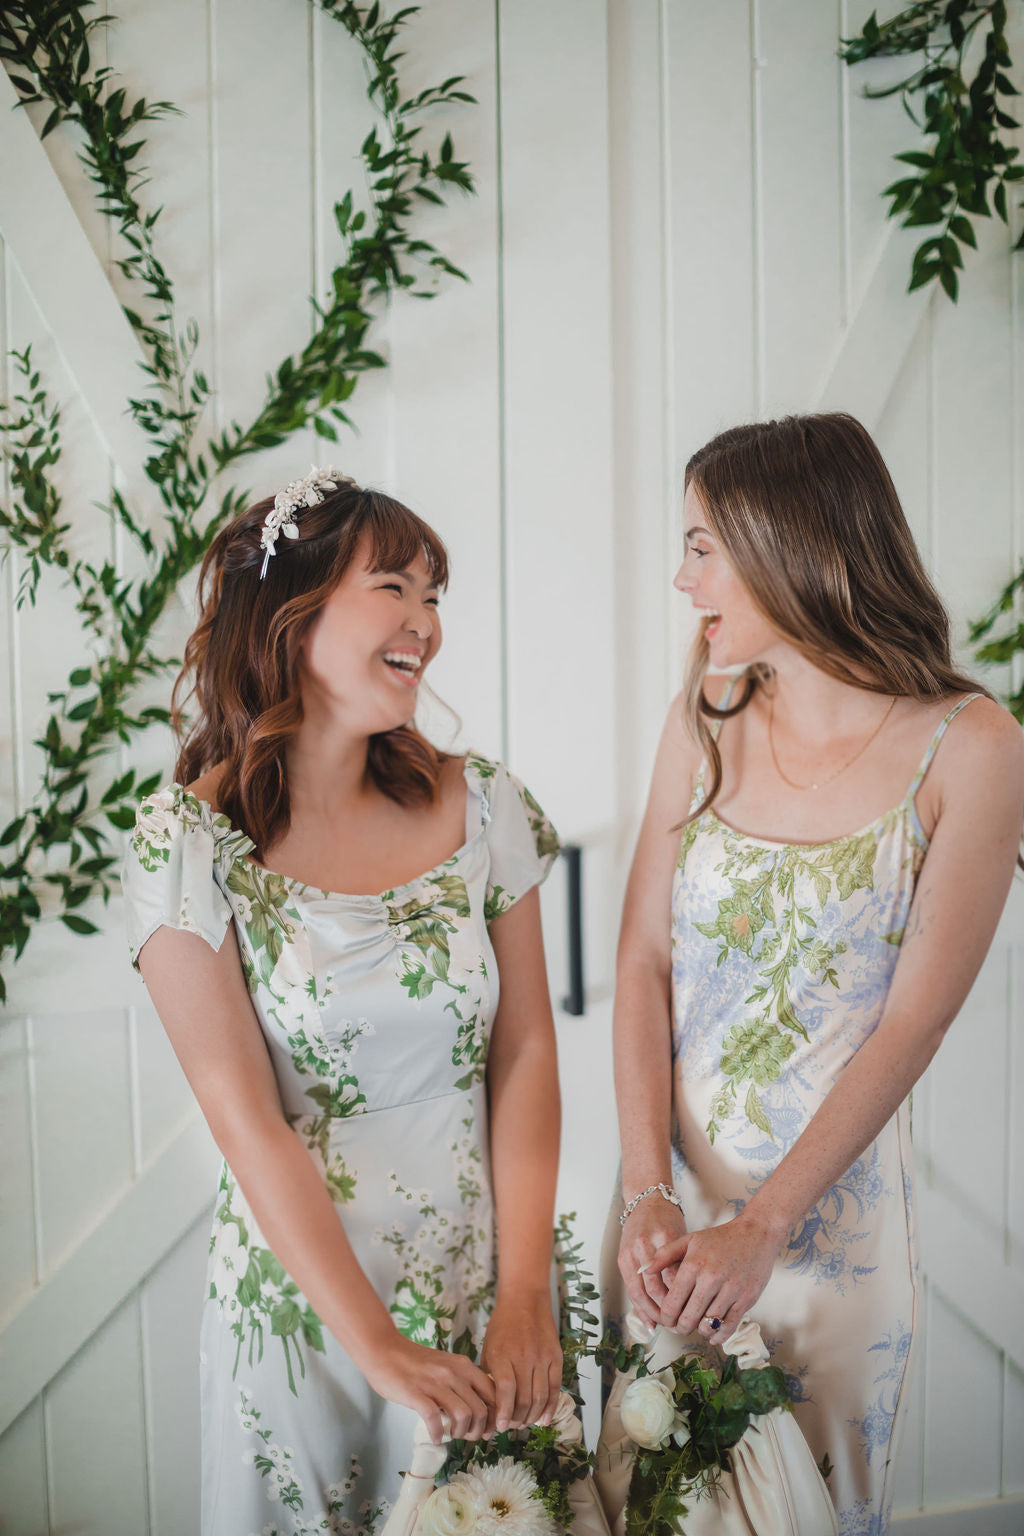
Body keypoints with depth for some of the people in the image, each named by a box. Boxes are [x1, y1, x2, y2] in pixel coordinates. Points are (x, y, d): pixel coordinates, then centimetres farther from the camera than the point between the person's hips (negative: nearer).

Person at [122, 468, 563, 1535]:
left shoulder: (481, 807, -5)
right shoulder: (188, 843, -14)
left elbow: (524, 1056, -4)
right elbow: (249, 1125, -16)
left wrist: (523, 1297, -10)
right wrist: (384, 1353, -17)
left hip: (486, 1275, 3)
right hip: (302, 1283, -3)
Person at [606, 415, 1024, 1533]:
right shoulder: (705, 723, -1)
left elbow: (913, 1023, -15)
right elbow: (644, 964, -3)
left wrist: (759, 1230, -18)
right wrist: (648, 1191, -13)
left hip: (833, 1209, -3)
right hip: (669, 1194, 4)